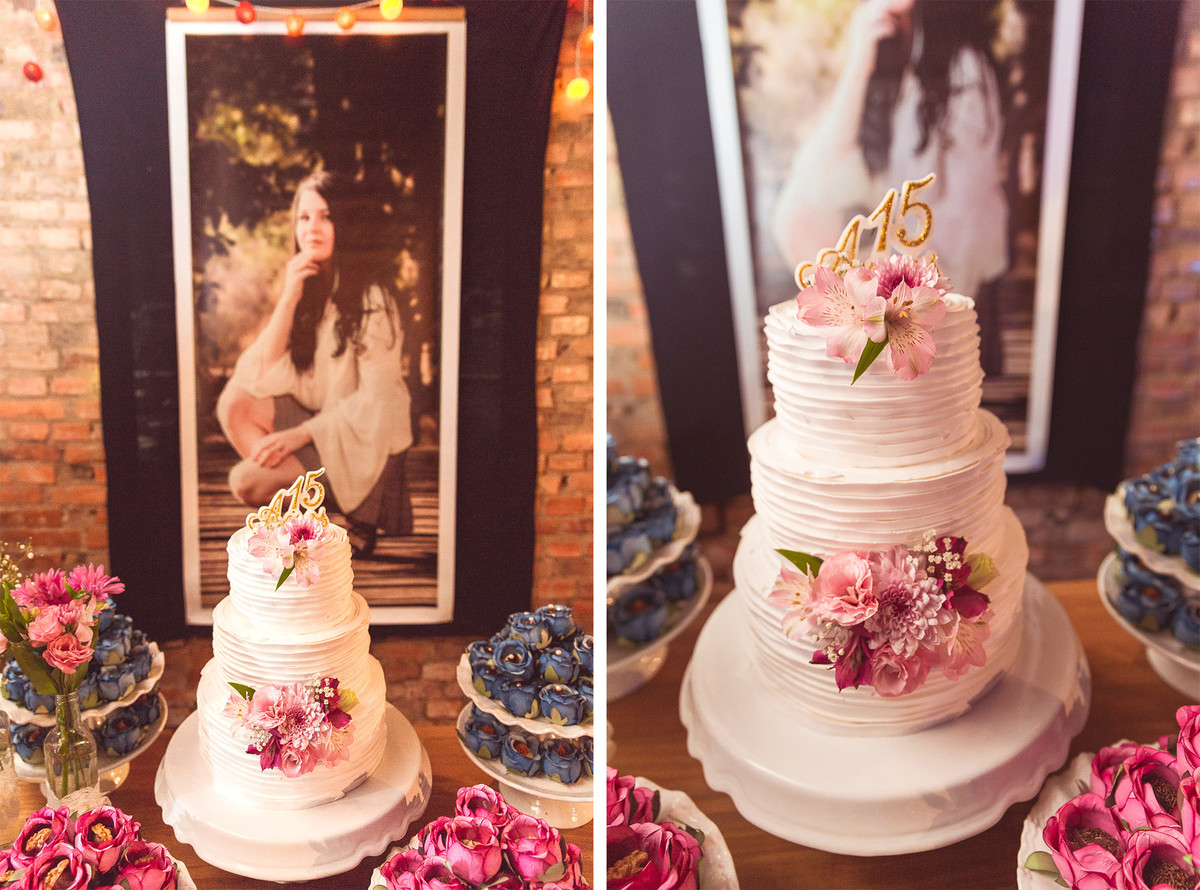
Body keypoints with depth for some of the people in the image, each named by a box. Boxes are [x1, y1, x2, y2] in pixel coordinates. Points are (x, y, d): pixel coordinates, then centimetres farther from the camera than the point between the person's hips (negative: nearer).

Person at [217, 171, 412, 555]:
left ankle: (356, 507, 0)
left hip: (363, 438, -7)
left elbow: (376, 397, -18)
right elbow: (265, 372, -3)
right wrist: (289, 297, -15)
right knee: (233, 402, -11)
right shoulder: (305, 282, 4)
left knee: (247, 481, -18)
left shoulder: (371, 292, -16)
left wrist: (301, 434, -21)